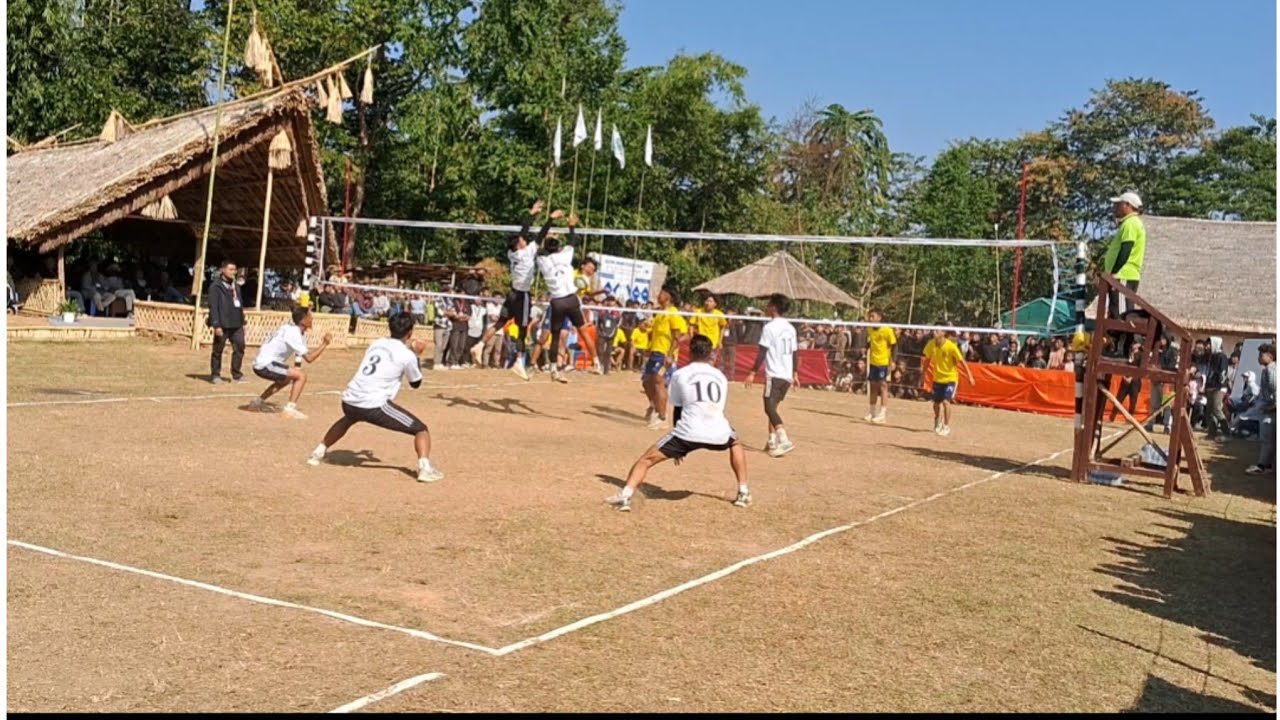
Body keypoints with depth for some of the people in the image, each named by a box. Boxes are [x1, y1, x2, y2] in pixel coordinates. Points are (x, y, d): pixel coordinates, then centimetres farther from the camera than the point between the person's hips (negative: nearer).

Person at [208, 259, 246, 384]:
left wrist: (242, 321, 15)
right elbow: (213, 307, -12)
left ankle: (237, 374, 13)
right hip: (223, 324, -6)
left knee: (239, 348, 4)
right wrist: (216, 325, -18)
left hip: (236, 324, 6)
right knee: (218, 350, 4)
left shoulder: (236, 286, 16)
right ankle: (215, 375, 13)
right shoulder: (216, 286, -7)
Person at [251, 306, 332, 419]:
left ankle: (259, 401, 35)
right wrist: (324, 344, -18)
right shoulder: (293, 333, -18)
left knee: (286, 379, 33)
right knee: (301, 376, -13)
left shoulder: (294, 329, 10)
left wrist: (323, 344, -3)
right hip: (265, 365, -10)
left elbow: (307, 354, 8)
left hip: (261, 364, 10)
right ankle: (290, 408, -17)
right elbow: (309, 358, -22)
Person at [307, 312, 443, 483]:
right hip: (374, 405, -6)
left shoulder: (376, 343, 17)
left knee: (349, 419, 43)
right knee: (420, 429, 3)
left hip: (349, 400, 6)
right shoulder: (407, 355, 0)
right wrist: (416, 355, 23)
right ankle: (424, 468, -18)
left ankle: (318, 453, 46)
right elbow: (416, 384, 15)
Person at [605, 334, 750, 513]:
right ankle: (744, 493, 32)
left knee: (647, 459, 5)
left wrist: (679, 446, 28)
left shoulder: (680, 374, 12)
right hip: (718, 433, 3)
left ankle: (625, 496, -15)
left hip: (689, 432, -3)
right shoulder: (720, 376, 22)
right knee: (736, 444, 37)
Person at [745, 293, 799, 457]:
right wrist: (795, 373, 21)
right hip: (787, 375, 8)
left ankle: (784, 440, -23)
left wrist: (753, 372, -10)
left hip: (774, 374, -8)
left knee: (770, 408, -9)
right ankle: (772, 441, 16)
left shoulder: (769, 327, -10)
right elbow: (795, 352, 14)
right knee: (772, 407, 18)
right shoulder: (790, 328, 12)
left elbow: (762, 353, -13)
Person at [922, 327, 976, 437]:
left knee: (946, 401, -19)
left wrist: (970, 376, -19)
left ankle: (946, 427, -5)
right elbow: (927, 359, 7)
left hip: (950, 378, -4)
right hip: (937, 378, 4)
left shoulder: (951, 346, -22)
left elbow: (962, 361, -17)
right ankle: (938, 421, 40)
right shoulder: (931, 345, -9)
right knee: (936, 403, 10)